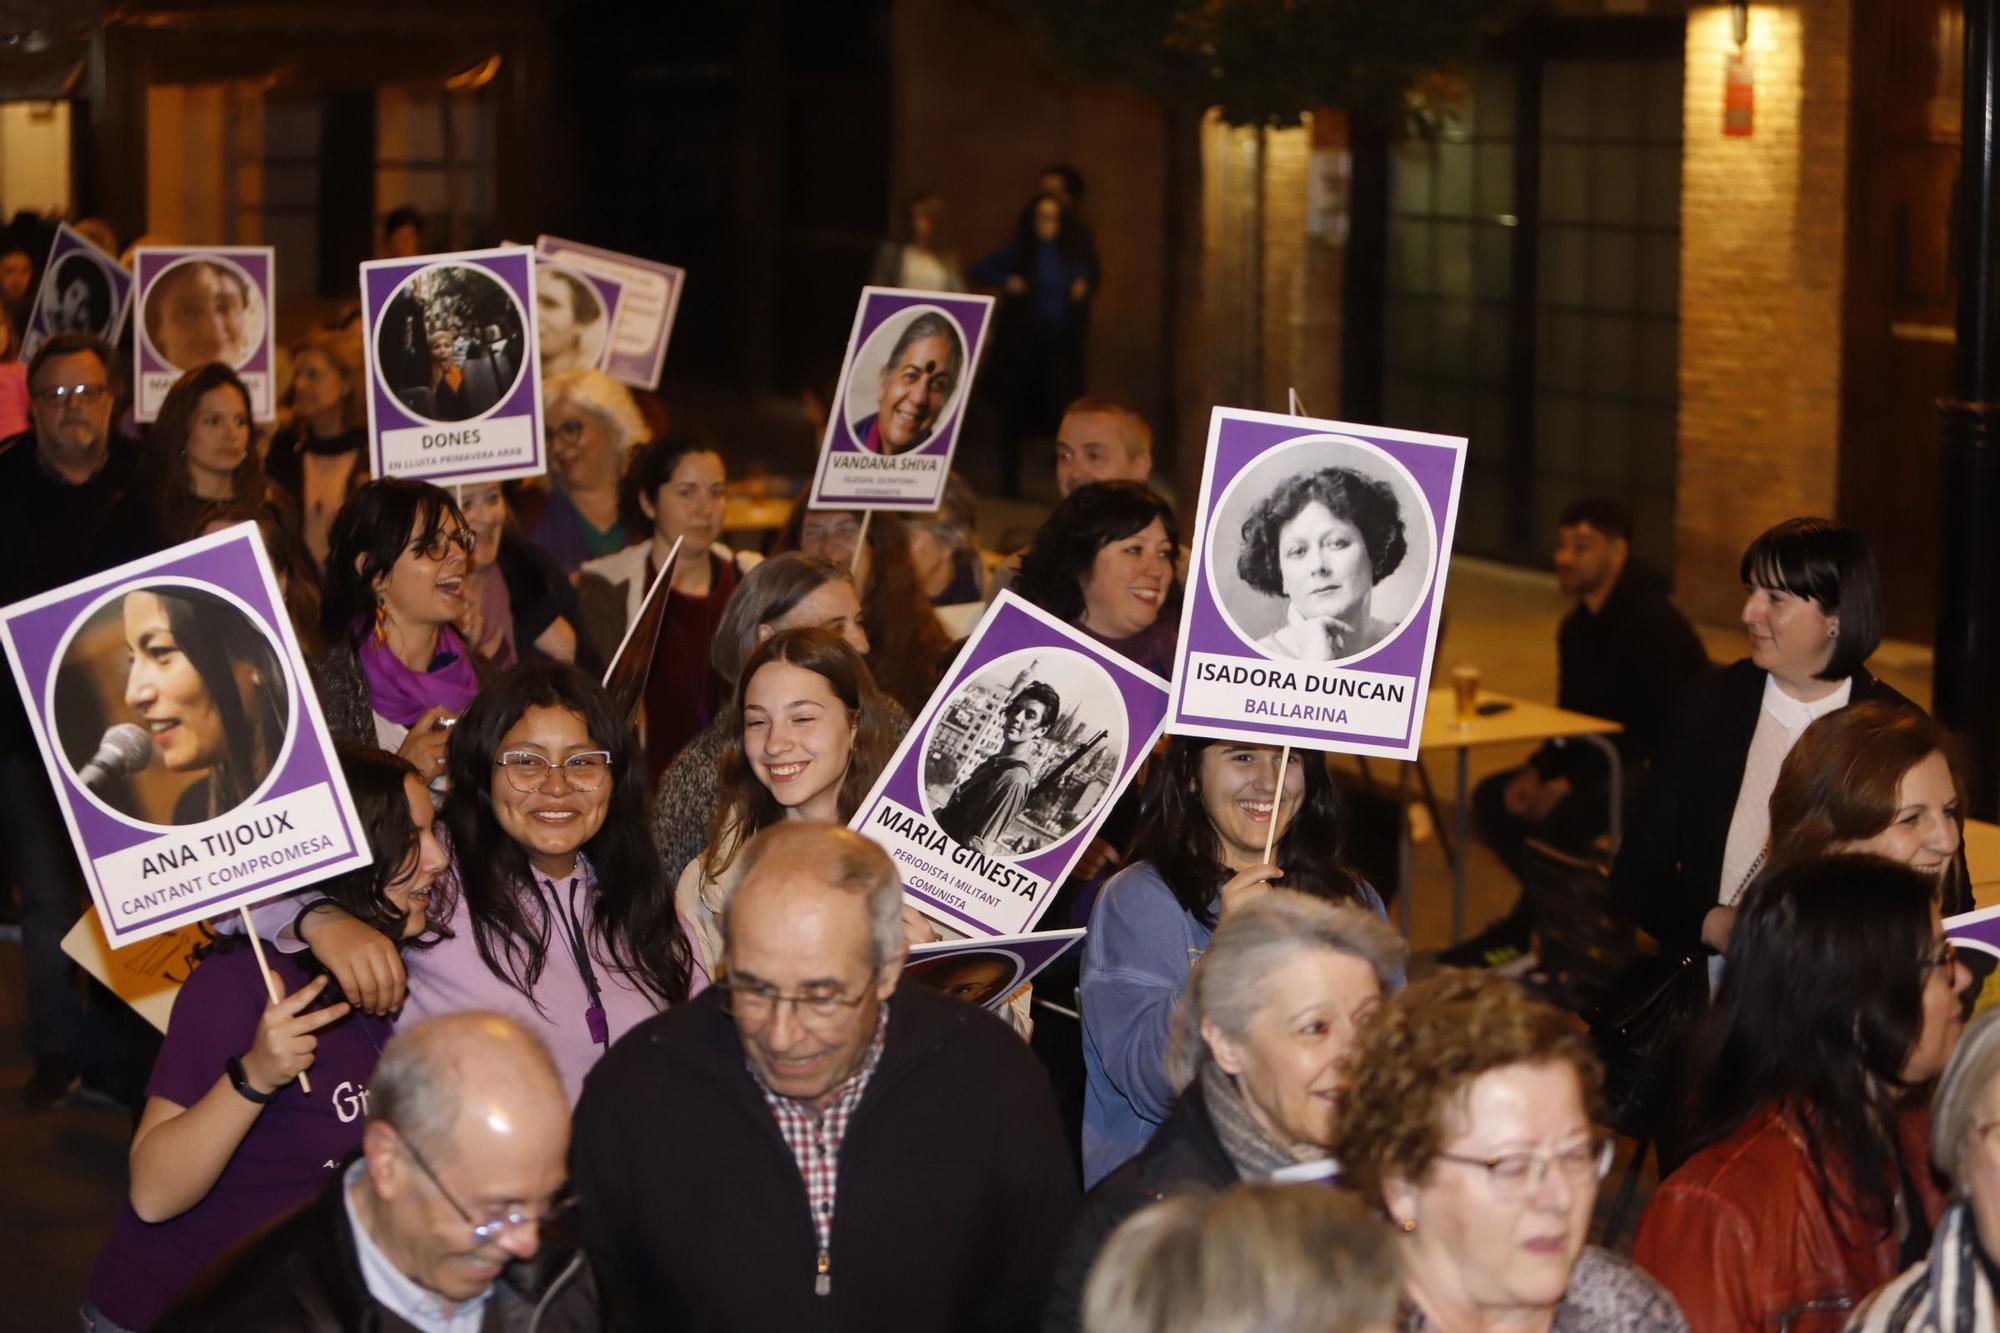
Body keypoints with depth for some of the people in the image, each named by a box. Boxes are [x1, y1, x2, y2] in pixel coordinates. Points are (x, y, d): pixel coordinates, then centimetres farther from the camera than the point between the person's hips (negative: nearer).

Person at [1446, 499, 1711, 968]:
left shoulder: (1656, 624, -19)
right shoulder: (1578, 627, 9)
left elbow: (1663, 734, -23)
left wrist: (1571, 783, -24)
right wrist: (1536, 771, -6)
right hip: (1608, 764, 9)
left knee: (1563, 816, -33)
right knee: (1493, 797, -7)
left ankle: (1517, 932, -11)